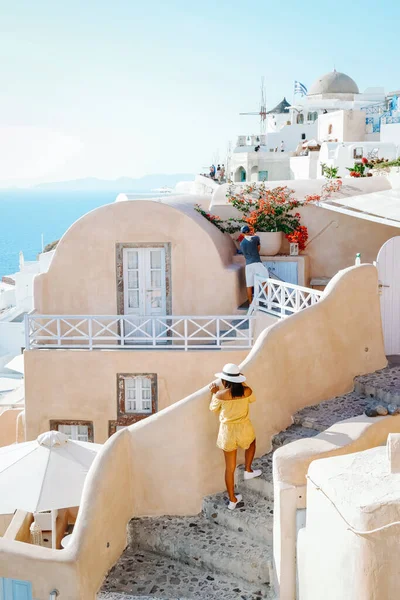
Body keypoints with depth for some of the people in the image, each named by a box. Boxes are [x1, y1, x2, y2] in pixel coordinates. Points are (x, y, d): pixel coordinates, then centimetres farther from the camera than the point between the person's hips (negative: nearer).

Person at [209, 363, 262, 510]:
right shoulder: (247, 391, -12)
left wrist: (214, 393, 16)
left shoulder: (220, 395, -16)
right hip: (244, 428, 1)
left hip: (227, 431, -1)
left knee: (230, 467, 13)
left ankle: (233, 500, 23)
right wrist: (243, 385, 18)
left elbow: (213, 408, 4)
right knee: (251, 442, 40)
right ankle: (248, 470, 37)